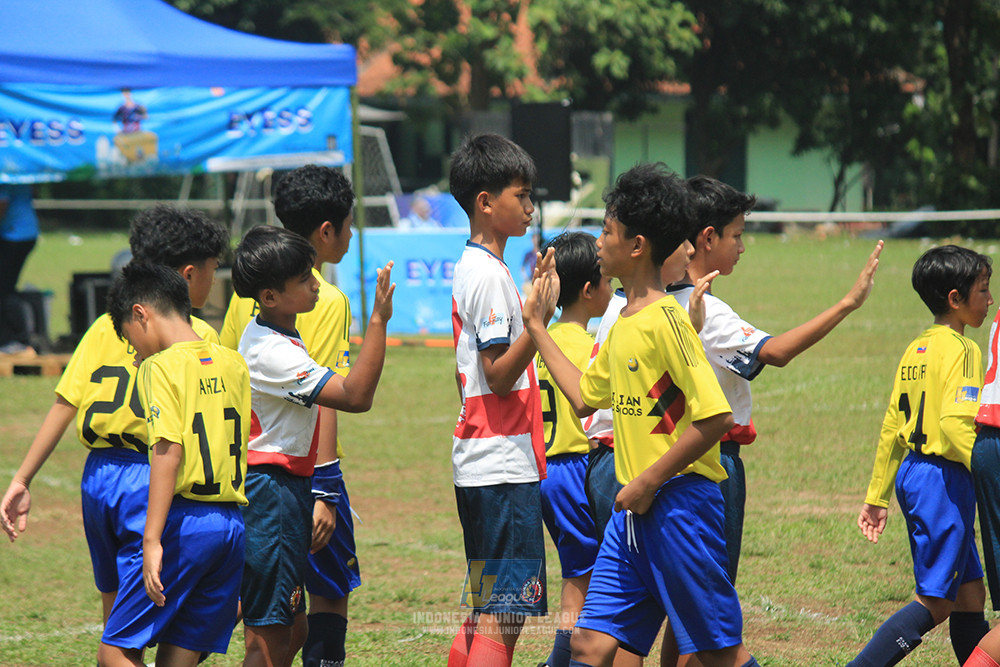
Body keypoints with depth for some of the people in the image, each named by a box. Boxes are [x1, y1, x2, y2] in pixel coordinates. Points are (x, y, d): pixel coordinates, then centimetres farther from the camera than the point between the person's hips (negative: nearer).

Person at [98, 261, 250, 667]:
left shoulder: (161, 366, -7)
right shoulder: (233, 364, 12)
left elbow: (169, 452, -18)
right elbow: (246, 449, 14)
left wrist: (152, 539, -21)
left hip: (185, 521, -7)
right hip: (234, 523, 7)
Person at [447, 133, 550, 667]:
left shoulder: (473, 268, 16)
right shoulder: (489, 276, -14)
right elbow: (499, 374, -19)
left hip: (479, 462, 10)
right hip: (503, 466, -10)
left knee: (487, 611, 13)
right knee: (504, 614, -11)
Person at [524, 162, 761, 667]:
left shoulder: (665, 319, -15)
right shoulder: (623, 325, 13)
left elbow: (715, 417, -22)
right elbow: (585, 397, 28)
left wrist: (648, 483, -17)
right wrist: (536, 324, 30)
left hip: (679, 504, -8)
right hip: (633, 511, 8)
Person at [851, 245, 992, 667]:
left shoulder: (916, 350, 12)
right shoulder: (960, 350, -13)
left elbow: (892, 427, 14)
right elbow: (954, 422, -26)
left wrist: (877, 496, 18)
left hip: (912, 474, 9)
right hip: (943, 478, -9)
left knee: (969, 593, 13)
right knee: (936, 602, -6)